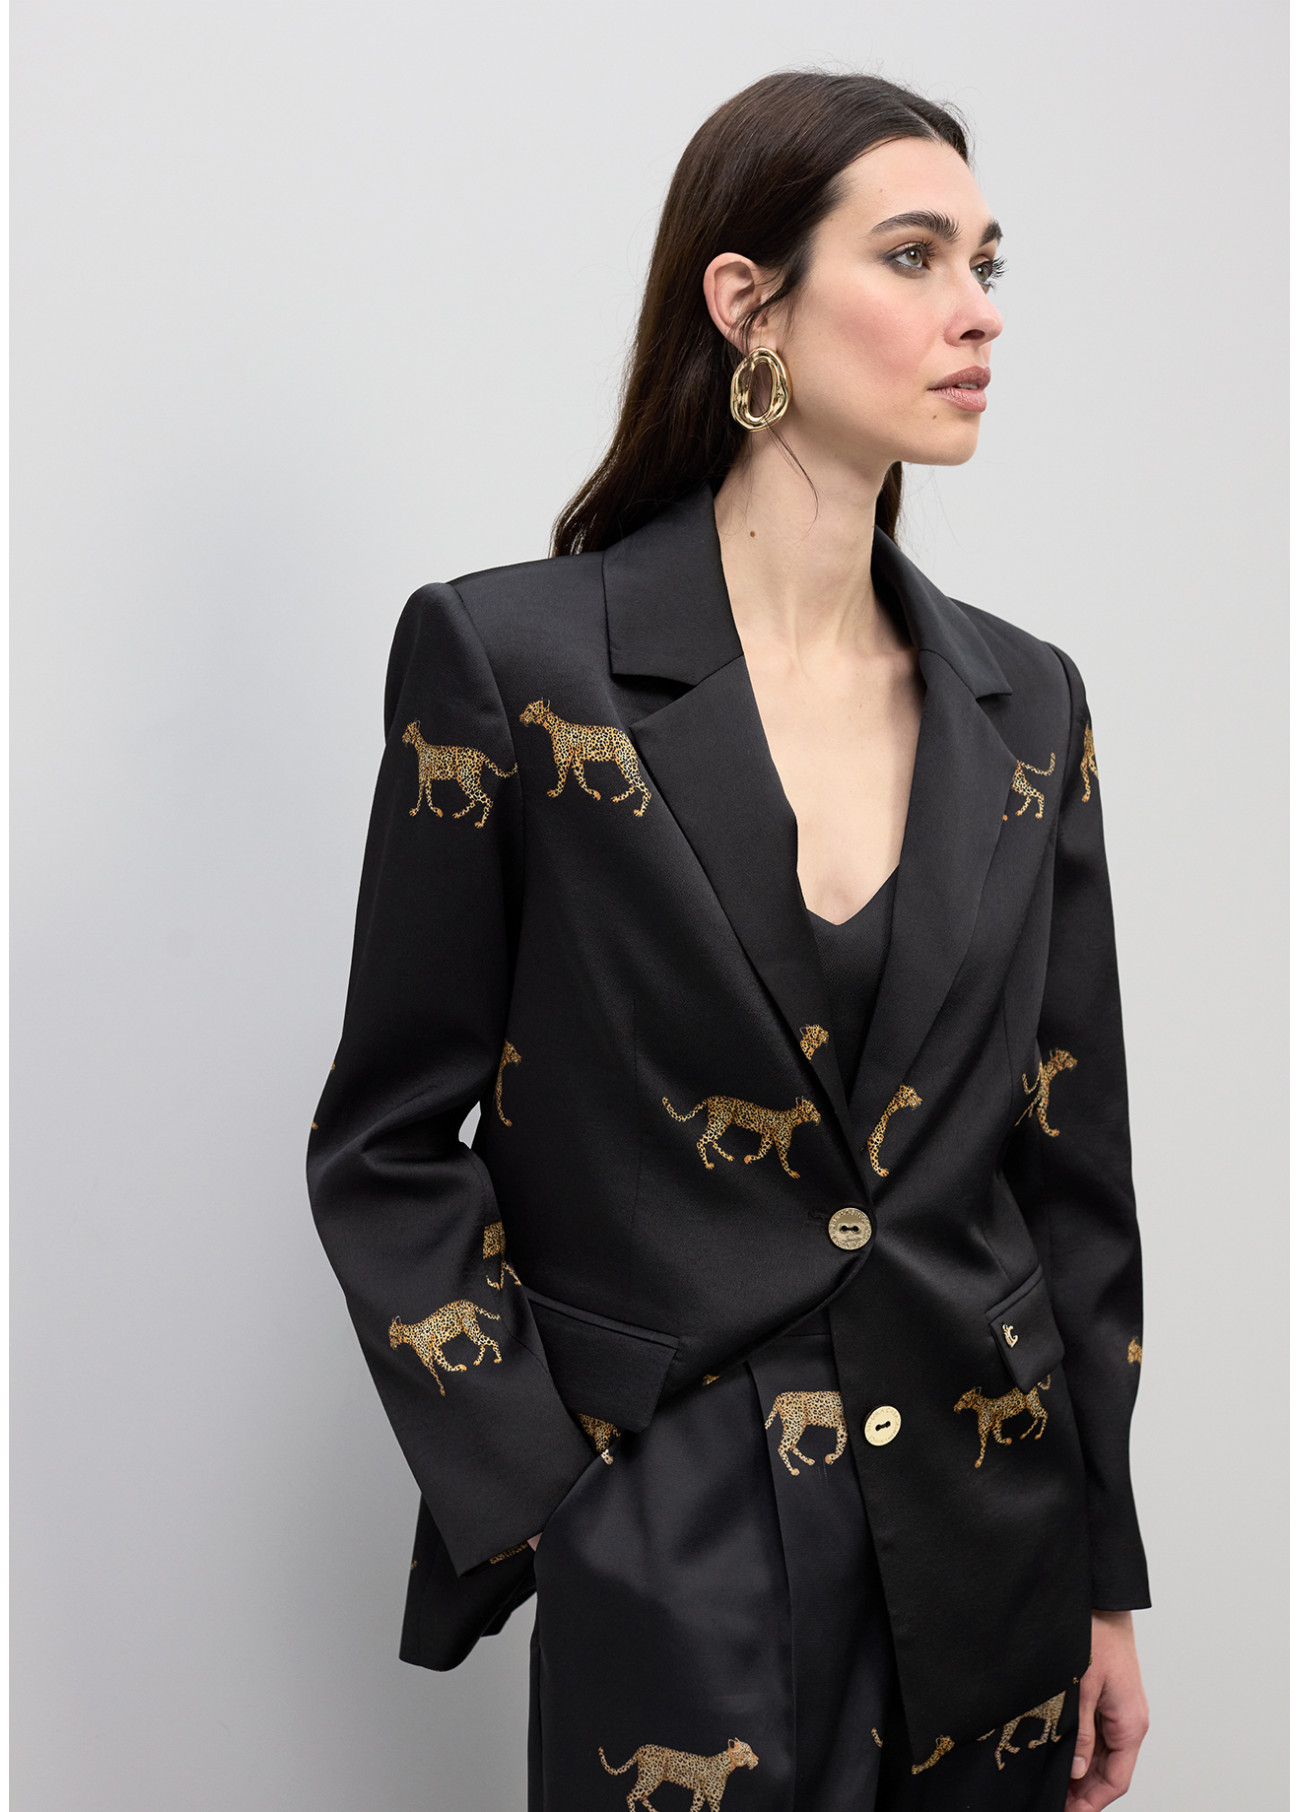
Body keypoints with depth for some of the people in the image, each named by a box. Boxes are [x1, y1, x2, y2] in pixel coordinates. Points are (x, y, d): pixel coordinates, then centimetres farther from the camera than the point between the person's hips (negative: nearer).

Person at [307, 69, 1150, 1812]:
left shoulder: (1023, 702, 3)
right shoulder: (511, 658, -10)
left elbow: (1072, 1158, 7)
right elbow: (388, 1148, -5)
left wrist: (1108, 1583, 8)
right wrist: (536, 1509, -10)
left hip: (988, 1541, 5)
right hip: (674, 1553, -4)